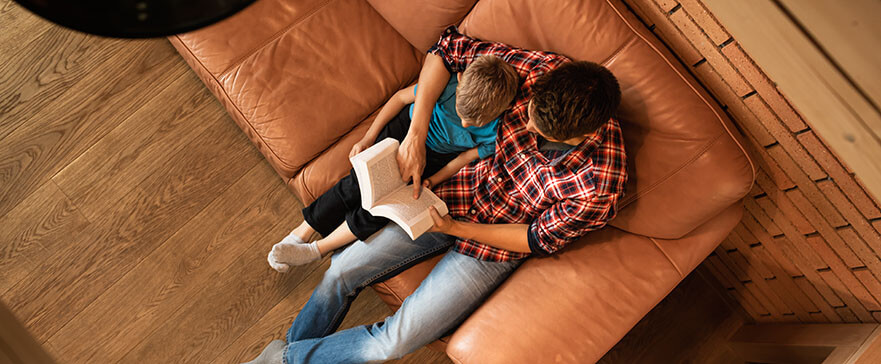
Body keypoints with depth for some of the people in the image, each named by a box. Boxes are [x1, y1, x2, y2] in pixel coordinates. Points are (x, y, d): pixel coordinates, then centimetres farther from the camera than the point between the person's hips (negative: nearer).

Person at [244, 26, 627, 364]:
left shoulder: (598, 187, -31)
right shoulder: (542, 72, -23)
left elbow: (542, 239, -14)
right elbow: (448, 47, -11)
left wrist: (456, 228, -18)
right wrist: (416, 133, -20)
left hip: (493, 246, -3)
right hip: (454, 196, 4)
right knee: (342, 270, 3)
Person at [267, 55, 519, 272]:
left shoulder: (496, 134, -28)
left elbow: (466, 156, -9)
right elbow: (401, 97, -11)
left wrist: (431, 181, -17)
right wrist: (369, 137, -10)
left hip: (436, 158, 0)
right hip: (408, 126, 1)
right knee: (359, 181, -16)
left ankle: (317, 250, -2)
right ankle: (301, 233, 0)